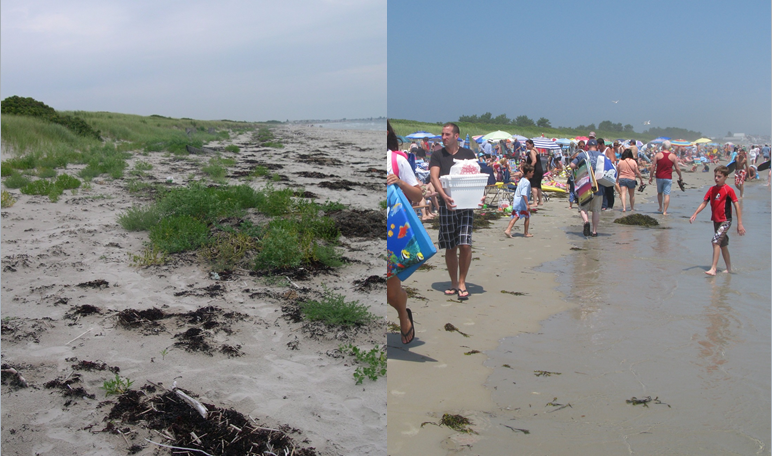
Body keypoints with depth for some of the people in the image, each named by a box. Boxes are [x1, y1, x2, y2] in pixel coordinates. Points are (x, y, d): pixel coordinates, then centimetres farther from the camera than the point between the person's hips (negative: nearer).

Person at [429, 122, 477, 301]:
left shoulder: (468, 154, 8)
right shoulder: (437, 156, 5)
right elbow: (434, 177, -9)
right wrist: (444, 196, -26)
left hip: (466, 205, 0)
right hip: (447, 206, 1)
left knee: (465, 244, -11)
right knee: (450, 247, 7)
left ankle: (462, 283, 3)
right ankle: (454, 283, 21)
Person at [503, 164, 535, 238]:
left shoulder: (521, 180, 14)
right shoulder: (527, 182, -16)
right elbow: (524, 194, -25)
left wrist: (514, 201, 30)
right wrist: (527, 204, -26)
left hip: (516, 200, 8)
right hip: (522, 202, -8)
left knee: (516, 217, 5)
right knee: (527, 217, 8)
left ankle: (508, 230, -9)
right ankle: (526, 233, 15)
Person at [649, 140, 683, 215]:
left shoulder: (658, 155, -2)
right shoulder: (673, 156, -1)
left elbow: (653, 166, -5)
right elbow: (677, 168, 2)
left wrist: (651, 176, 2)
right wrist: (680, 176, 17)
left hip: (659, 177, 1)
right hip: (668, 178, -1)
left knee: (659, 193, 20)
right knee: (667, 194, 0)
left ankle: (660, 208, 28)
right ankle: (665, 211, -6)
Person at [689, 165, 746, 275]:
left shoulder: (728, 190, -11)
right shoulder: (712, 189, 7)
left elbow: (736, 206, -11)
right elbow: (704, 203, 9)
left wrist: (740, 224, -14)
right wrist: (695, 214, -5)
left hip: (725, 221, -7)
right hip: (716, 220, 7)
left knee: (716, 241, -19)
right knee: (722, 244, 15)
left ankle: (713, 269, -20)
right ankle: (729, 268, 28)